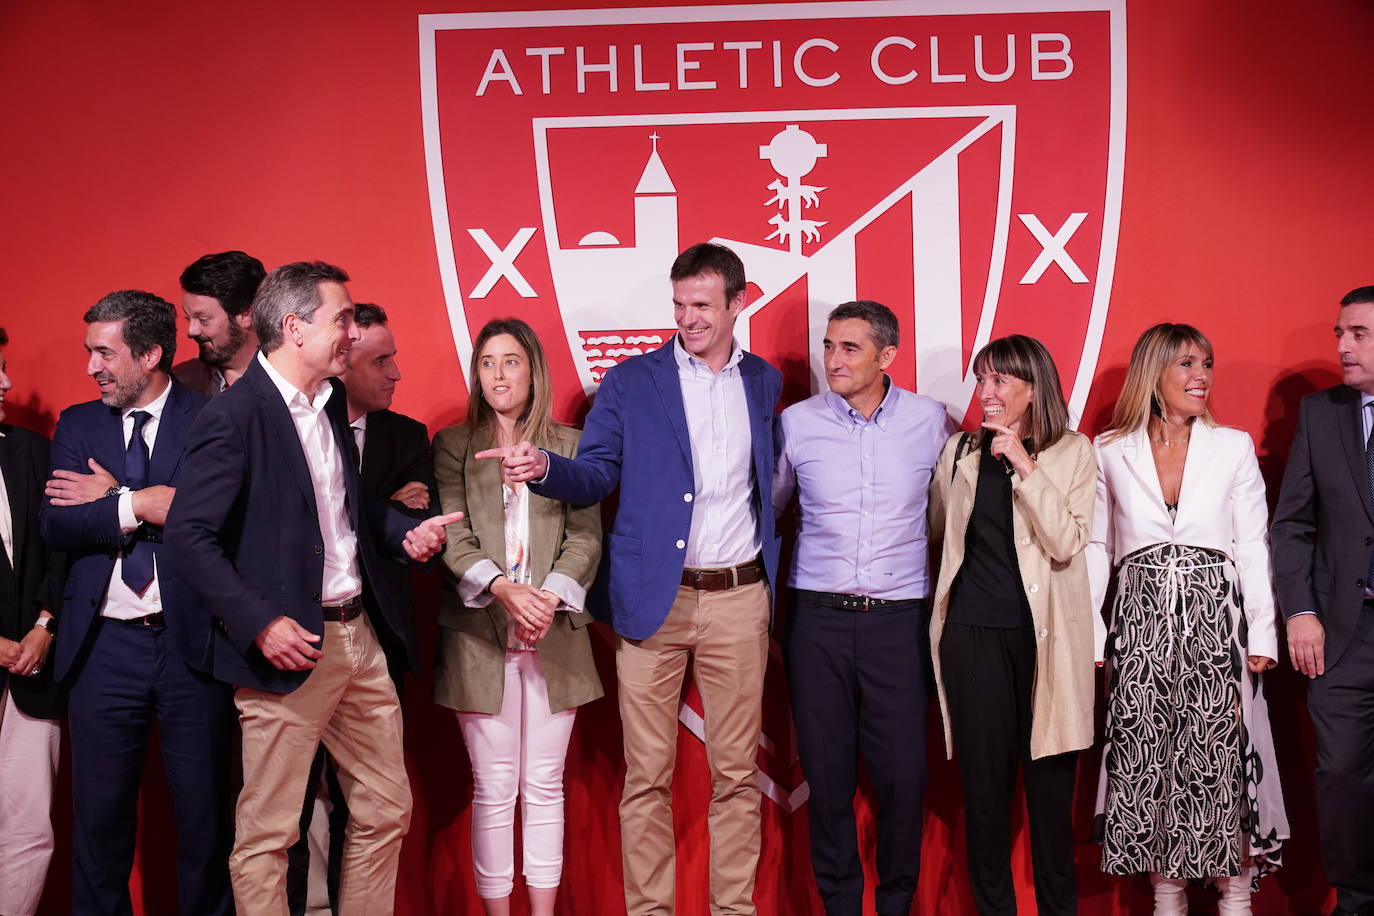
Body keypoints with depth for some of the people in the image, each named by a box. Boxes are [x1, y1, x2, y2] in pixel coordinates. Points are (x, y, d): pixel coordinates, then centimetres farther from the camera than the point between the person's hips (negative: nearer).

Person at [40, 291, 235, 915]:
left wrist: (113, 498, -10)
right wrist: (143, 503, -12)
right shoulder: (77, 425, 11)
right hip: (103, 646, 3)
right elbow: (57, 524, -2)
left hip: (191, 641, -3)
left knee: (204, 817, 6)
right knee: (99, 817, 11)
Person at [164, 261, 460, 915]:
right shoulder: (234, 417, -13)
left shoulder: (331, 401, 12)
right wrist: (260, 623, -21)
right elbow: (188, 535, -16)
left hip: (360, 636, 8)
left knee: (386, 811, 15)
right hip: (290, 647, -8)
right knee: (267, 835, 2)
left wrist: (405, 531, 6)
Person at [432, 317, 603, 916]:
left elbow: (585, 535, 2)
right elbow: (452, 536, -3)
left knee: (544, 785, 6)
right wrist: (503, 589, -20)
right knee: (493, 788, 1)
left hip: (554, 636, 1)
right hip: (480, 638, -1)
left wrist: (549, 596, -14)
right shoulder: (452, 446, 8)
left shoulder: (570, 446, 10)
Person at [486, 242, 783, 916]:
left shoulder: (764, 382, 11)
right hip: (652, 600, -1)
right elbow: (596, 476, 2)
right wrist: (545, 468, -19)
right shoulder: (631, 382, 4)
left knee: (736, 772, 8)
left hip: (739, 598, 2)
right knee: (647, 776, 2)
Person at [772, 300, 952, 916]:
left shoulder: (930, 420, 2)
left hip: (899, 618, 0)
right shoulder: (797, 422, 3)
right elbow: (766, 506, 16)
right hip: (819, 618, 1)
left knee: (901, 773, 0)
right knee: (826, 772, 5)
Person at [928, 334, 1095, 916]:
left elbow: (1067, 544, -10)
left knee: (1049, 780, 2)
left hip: (1046, 633, -2)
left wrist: (1023, 465, -14)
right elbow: (936, 529, 23)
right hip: (973, 632, 2)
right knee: (983, 779, 5)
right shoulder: (961, 451, 9)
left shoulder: (1073, 452, 2)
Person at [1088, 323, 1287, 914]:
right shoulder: (1110, 453, 6)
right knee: (1148, 760, 3)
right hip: (1140, 624, 1)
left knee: (1222, 758, -3)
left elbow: (1253, 545, 4)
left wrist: (1262, 635, -4)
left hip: (1215, 620, 0)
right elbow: (1096, 547, 8)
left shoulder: (1234, 447, 6)